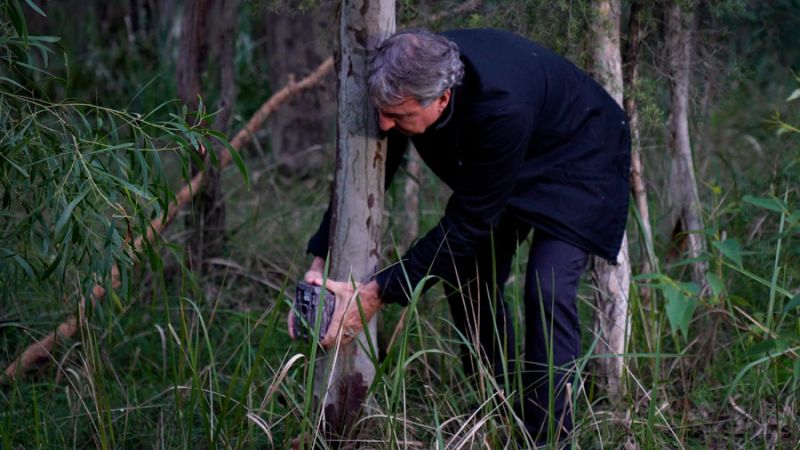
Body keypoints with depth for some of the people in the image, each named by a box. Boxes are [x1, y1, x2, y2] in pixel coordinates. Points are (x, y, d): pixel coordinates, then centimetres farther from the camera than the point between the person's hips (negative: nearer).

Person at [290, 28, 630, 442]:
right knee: (468, 281, 4)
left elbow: (467, 222, -35)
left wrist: (379, 294, -33)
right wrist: (320, 264, -20)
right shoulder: (405, 87, -25)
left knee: (547, 290, -22)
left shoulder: (501, 109, -44)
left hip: (577, 157, -7)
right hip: (509, 167, 7)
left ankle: (548, 435, -13)